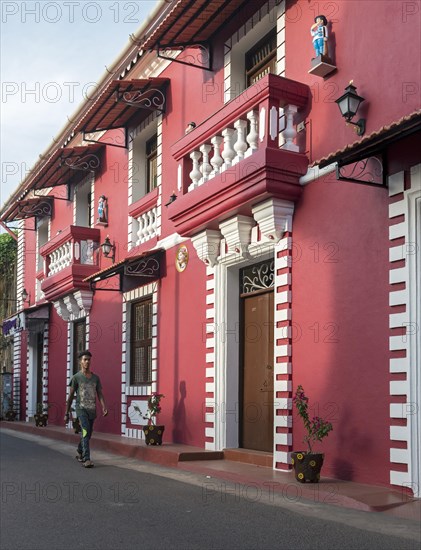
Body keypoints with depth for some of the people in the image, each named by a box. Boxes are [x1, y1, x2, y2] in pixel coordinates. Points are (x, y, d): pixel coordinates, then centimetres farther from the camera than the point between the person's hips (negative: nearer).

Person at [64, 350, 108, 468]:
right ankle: (86, 459, -22)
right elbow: (70, 396, 3)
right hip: (81, 408, -4)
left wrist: (104, 407, -9)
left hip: (92, 409, 5)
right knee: (85, 431, -19)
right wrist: (67, 413, 2)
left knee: (87, 434, 12)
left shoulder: (95, 378, 11)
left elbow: (100, 394, 7)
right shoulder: (76, 377, 0)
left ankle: (80, 453, 35)